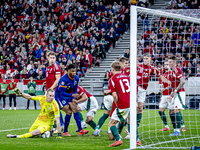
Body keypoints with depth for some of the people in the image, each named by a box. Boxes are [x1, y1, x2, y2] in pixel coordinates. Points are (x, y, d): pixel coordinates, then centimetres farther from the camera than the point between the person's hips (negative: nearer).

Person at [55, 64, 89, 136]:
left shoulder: (76, 78, -5)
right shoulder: (63, 79, -28)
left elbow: (75, 89, 8)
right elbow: (62, 93, -27)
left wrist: (74, 98, -7)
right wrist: (73, 95, -32)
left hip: (68, 96, 7)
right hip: (60, 96, -7)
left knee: (75, 110, -9)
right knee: (69, 112, -17)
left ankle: (80, 130, -10)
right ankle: (65, 132, -5)